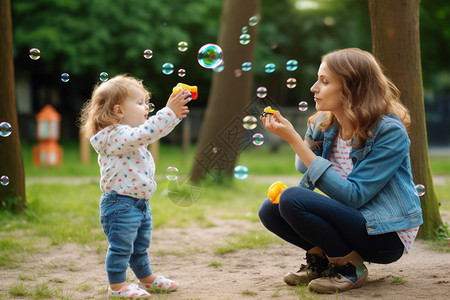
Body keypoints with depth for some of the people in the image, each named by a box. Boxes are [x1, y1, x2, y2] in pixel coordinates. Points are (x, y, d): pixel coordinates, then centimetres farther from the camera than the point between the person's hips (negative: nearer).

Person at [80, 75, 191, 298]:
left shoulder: (131, 134, 10)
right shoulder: (115, 136, -23)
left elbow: (155, 131, 21)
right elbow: (145, 133, -36)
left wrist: (174, 115, 5)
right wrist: (169, 111, -35)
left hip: (140, 203, 10)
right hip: (120, 204, -10)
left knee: (140, 246, 24)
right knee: (121, 246, 1)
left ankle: (146, 278, 38)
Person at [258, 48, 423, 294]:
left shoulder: (390, 131, -21)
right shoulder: (324, 124, 0)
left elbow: (352, 196, -27)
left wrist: (295, 140, -29)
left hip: (386, 235, -7)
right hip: (351, 218, 7)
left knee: (292, 199, -25)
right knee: (270, 209, -8)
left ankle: (350, 266, -7)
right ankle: (322, 259, 11)